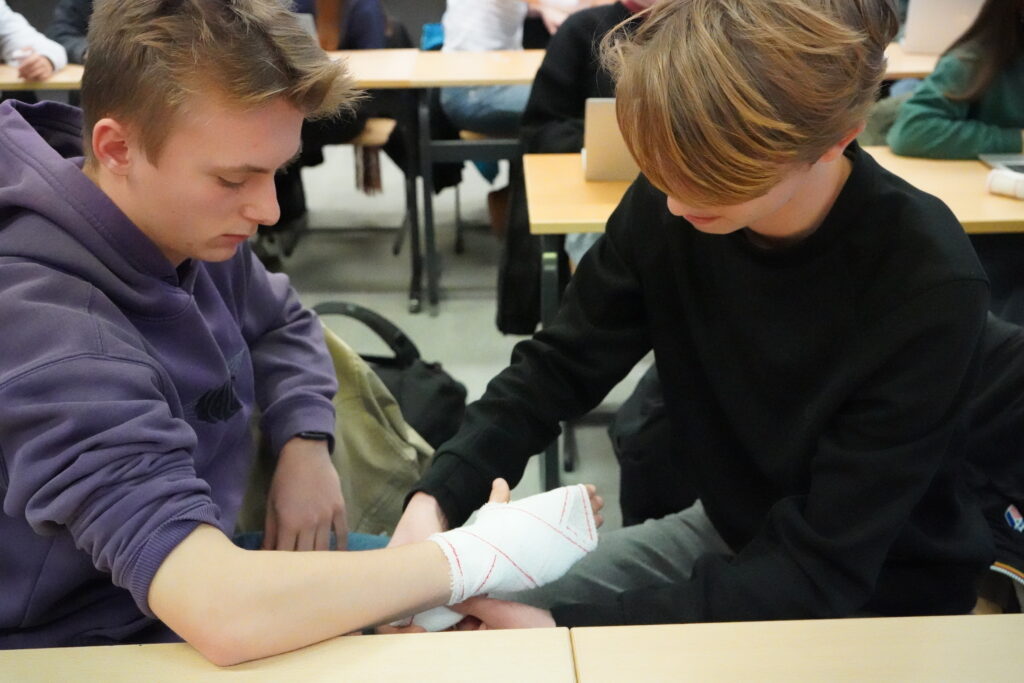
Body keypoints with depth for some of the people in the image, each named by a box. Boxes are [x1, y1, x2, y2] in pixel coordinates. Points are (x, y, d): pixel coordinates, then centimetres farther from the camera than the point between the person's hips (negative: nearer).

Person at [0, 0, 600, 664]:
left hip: (193, 558, 7)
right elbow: (223, 612, -43)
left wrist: (306, 443, -7)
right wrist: (484, 555, -32)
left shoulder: (189, 221, -9)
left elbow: (282, 324, 14)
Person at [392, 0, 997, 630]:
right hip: (729, 533, 5)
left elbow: (823, 566, -28)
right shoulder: (667, 205, -16)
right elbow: (562, 365, -5)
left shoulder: (928, 287, -30)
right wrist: (437, 498, -22)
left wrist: (568, 627, -34)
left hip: (878, 594, -4)